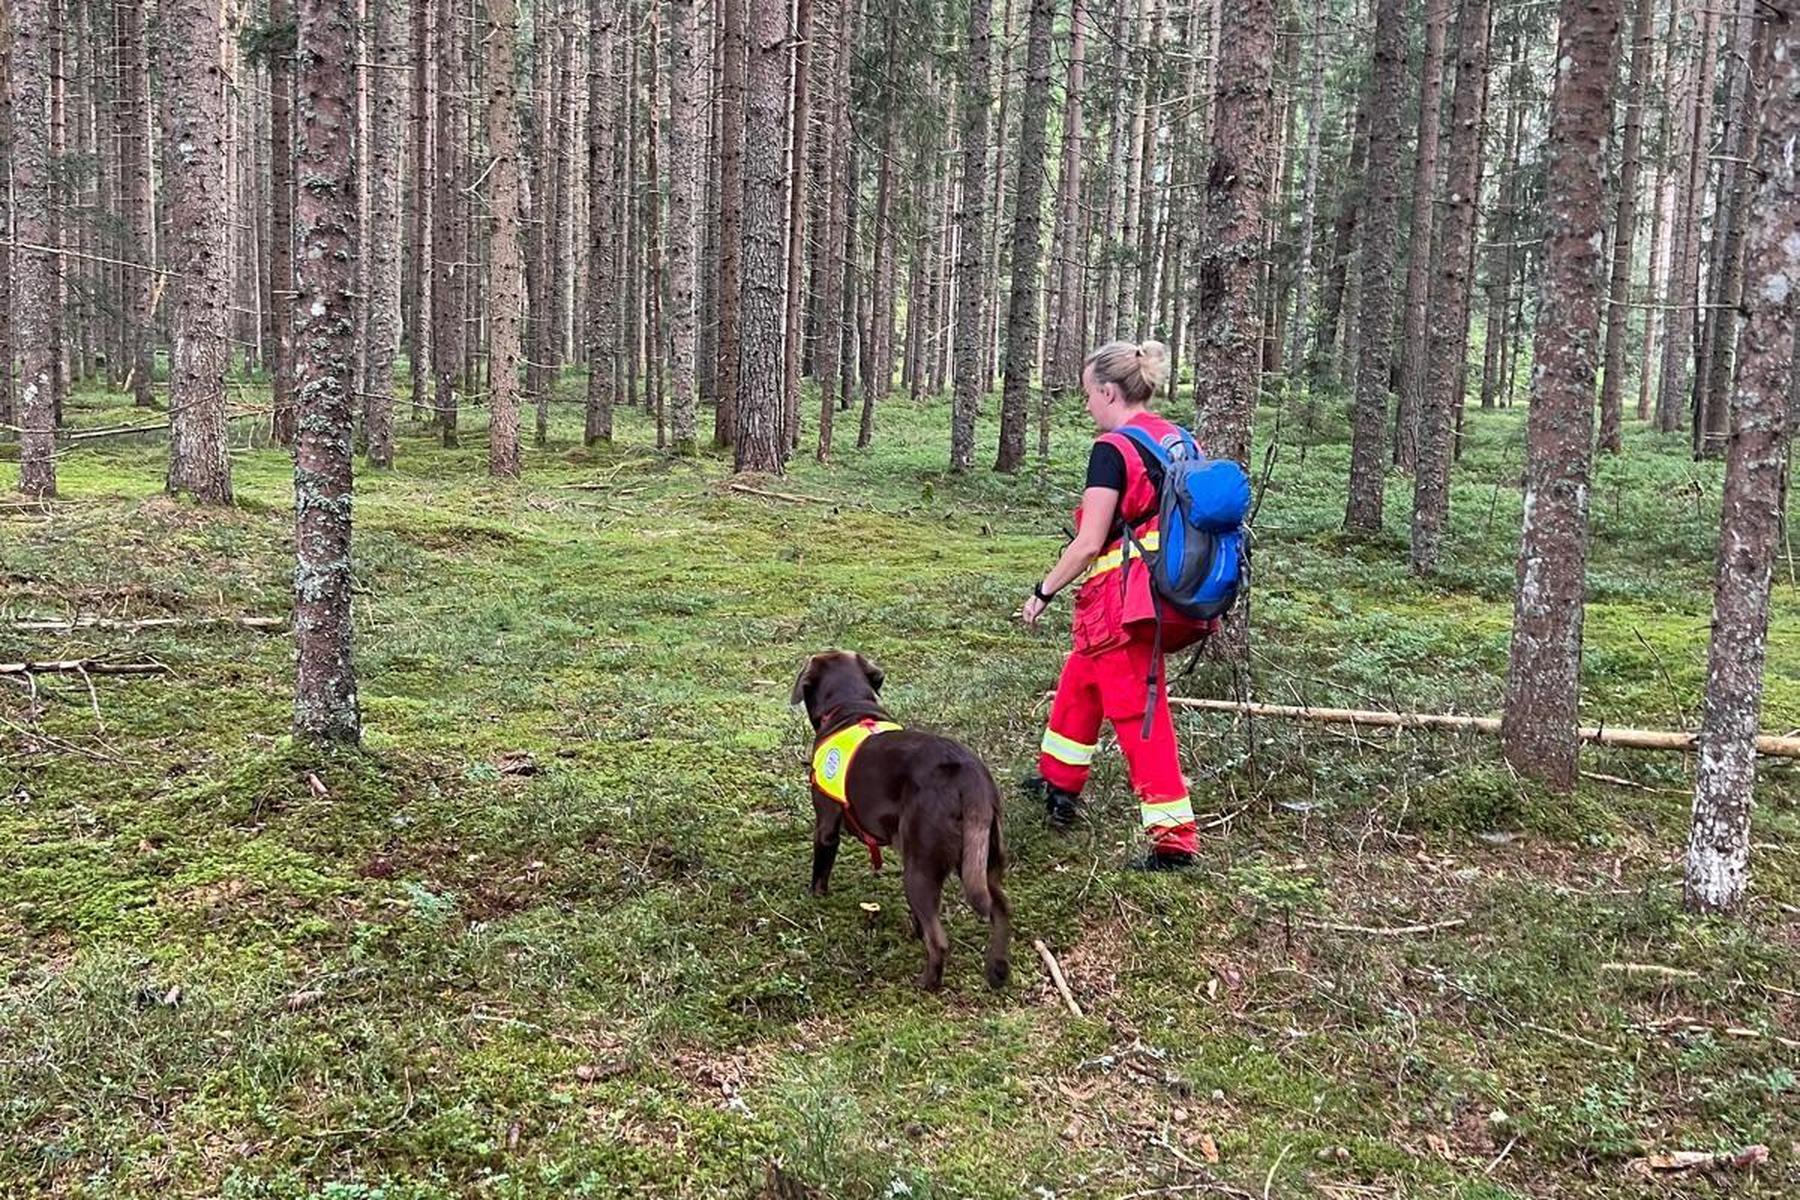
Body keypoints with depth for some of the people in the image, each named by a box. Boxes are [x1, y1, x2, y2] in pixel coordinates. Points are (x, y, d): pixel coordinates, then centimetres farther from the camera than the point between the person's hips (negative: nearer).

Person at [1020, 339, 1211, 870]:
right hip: (1174, 599, 9)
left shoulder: (1113, 449, -15)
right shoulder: (1181, 442, 9)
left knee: (1139, 714, -2)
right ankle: (1059, 782, 42)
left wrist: (1043, 593, -4)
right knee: (1080, 676, 26)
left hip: (1124, 603, -9)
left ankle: (1174, 837, 1)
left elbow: (1088, 544, -16)